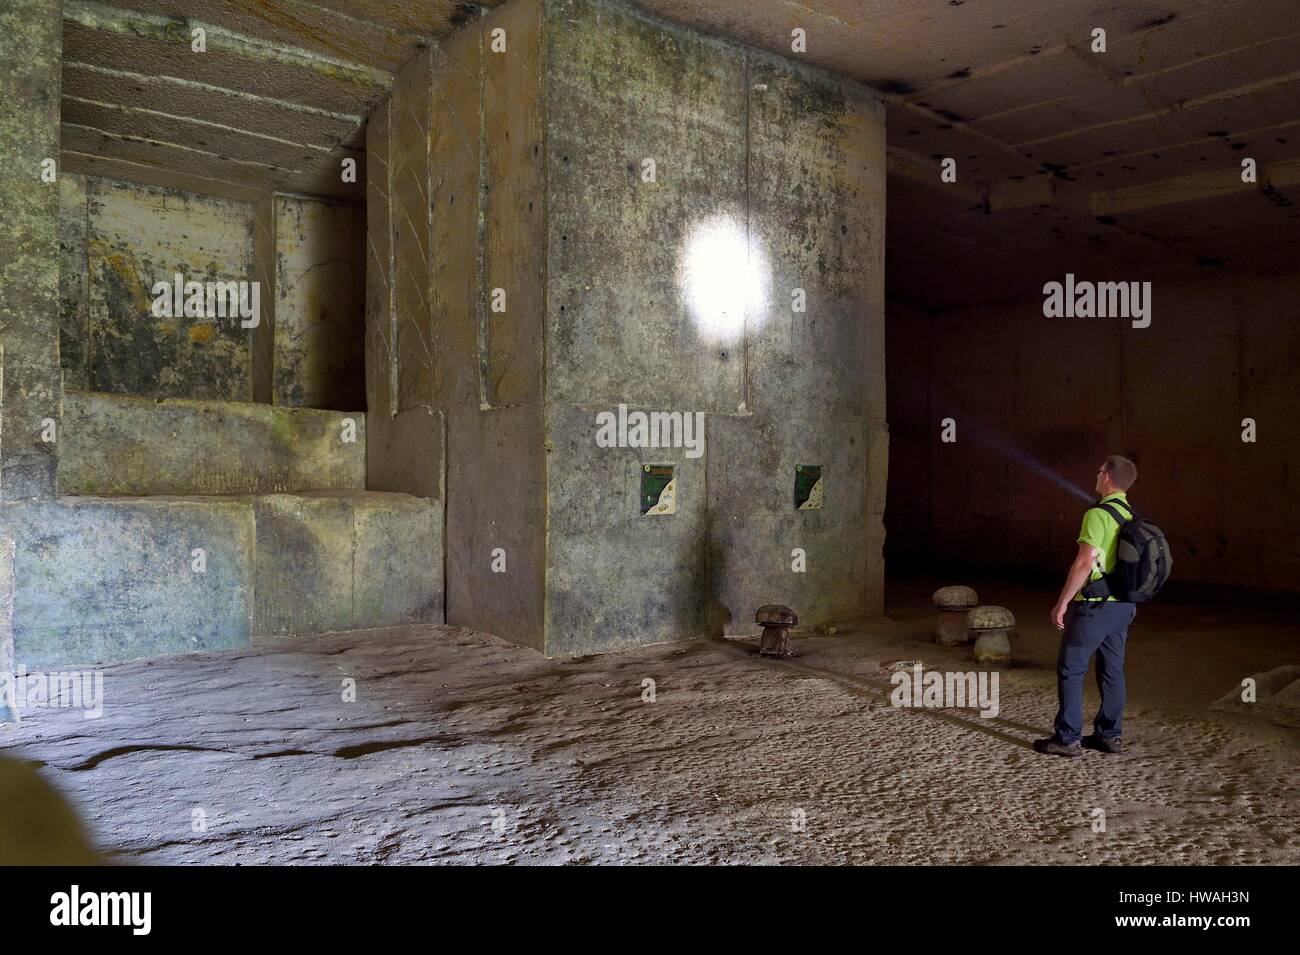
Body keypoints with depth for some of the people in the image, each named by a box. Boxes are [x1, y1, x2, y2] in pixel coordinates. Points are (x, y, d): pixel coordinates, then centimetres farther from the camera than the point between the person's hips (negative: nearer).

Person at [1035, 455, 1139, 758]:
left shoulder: (1098, 514, -17)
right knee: (1112, 670, 14)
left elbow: (1085, 562, -21)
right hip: (1124, 605, 8)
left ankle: (1068, 738, 5)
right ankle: (1109, 735, 21)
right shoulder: (1133, 516, 9)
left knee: (1070, 669, 1)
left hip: (1095, 605, -8)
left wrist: (1062, 603, -15)